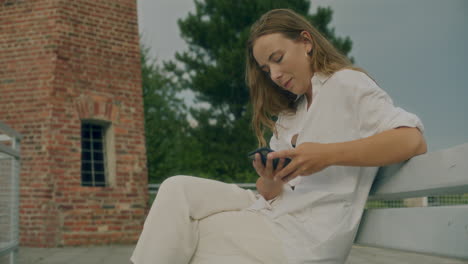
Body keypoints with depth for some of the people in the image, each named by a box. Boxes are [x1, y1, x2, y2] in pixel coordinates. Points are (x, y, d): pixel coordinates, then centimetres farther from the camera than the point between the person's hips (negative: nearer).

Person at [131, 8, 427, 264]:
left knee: (178, 234, -13)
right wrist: (270, 183, -9)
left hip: (305, 238, -8)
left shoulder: (346, 84, 0)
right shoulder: (290, 114, 22)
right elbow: (276, 195, 15)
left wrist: (329, 155, -23)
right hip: (273, 216, 8)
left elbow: (413, 140, -16)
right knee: (179, 190, -7)